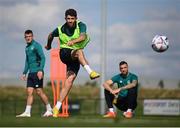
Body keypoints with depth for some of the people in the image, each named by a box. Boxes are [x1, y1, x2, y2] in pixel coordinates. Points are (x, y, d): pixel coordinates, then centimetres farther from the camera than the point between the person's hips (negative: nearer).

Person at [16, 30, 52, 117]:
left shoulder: (36, 45, -6)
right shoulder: (27, 48, 18)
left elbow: (43, 58, -14)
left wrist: (40, 70, -24)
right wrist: (24, 73, 23)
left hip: (37, 72, -8)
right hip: (31, 73, 8)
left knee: (39, 91, -7)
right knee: (29, 92, 1)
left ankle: (49, 110, 4)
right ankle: (27, 112, -1)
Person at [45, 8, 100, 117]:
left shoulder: (81, 25, -9)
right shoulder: (60, 30, -4)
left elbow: (83, 36, -30)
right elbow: (51, 36, 19)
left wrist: (73, 41, -49)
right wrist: (49, 46, 36)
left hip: (76, 58, 1)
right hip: (65, 53, -1)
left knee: (69, 81, -11)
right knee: (79, 52, -34)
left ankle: (57, 108, -8)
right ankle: (90, 72, -51)